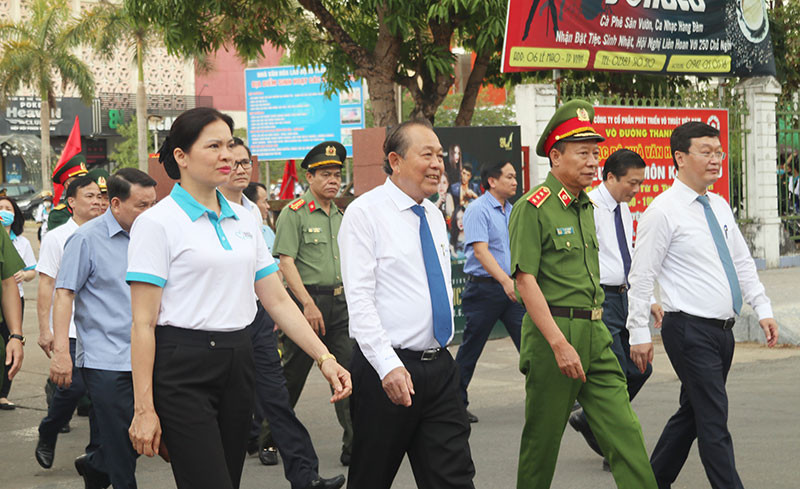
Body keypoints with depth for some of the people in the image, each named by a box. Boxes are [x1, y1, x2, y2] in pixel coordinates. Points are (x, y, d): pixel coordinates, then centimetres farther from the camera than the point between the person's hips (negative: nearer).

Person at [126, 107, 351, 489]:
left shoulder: (244, 220, 13)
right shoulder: (157, 223, -6)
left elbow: (278, 301, 15)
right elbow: (143, 323, -9)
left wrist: (324, 357, 3)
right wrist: (143, 409, -14)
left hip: (237, 366, 6)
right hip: (183, 370, -6)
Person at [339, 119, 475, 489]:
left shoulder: (434, 216, 15)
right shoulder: (365, 213, -8)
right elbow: (359, 299, -15)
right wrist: (388, 365, -24)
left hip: (439, 368, 6)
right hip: (386, 370, -6)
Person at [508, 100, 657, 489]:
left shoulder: (586, 207, 16)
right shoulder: (532, 208, -10)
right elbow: (525, 281, -16)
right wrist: (559, 344, -22)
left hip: (595, 337, 7)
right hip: (552, 331, -7)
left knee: (625, 433, -1)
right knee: (542, 440, 4)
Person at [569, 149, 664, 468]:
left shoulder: (624, 210, 15)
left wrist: (648, 300, 18)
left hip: (624, 297, 9)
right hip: (599, 299, -9)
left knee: (639, 369, 7)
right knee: (615, 374, -7)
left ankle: (588, 420, 23)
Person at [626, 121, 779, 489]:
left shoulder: (719, 207, 13)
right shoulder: (663, 211, -11)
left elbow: (743, 263, 19)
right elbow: (641, 276, -10)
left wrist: (763, 309, 10)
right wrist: (639, 333, -12)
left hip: (723, 330, 8)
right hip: (690, 331, -8)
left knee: (692, 414, 16)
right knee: (714, 421, -9)